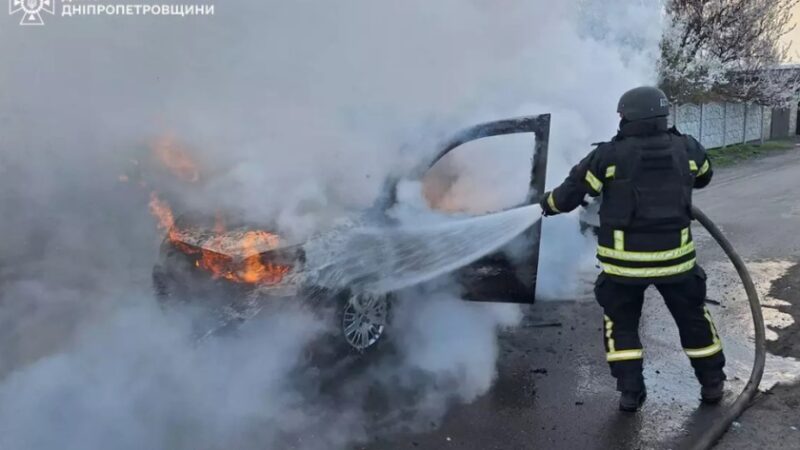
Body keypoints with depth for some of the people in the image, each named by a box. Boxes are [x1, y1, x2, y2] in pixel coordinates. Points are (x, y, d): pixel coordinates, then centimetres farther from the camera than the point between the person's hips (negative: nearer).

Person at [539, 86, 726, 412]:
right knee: (693, 317, 22)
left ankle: (631, 392, 14)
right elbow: (703, 176, 22)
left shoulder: (608, 156, -11)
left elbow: (570, 194, -3)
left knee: (621, 323, 15)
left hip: (624, 260, -2)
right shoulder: (687, 149, 0)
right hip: (674, 255, 3)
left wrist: (548, 203, 17)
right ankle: (712, 384, 33)